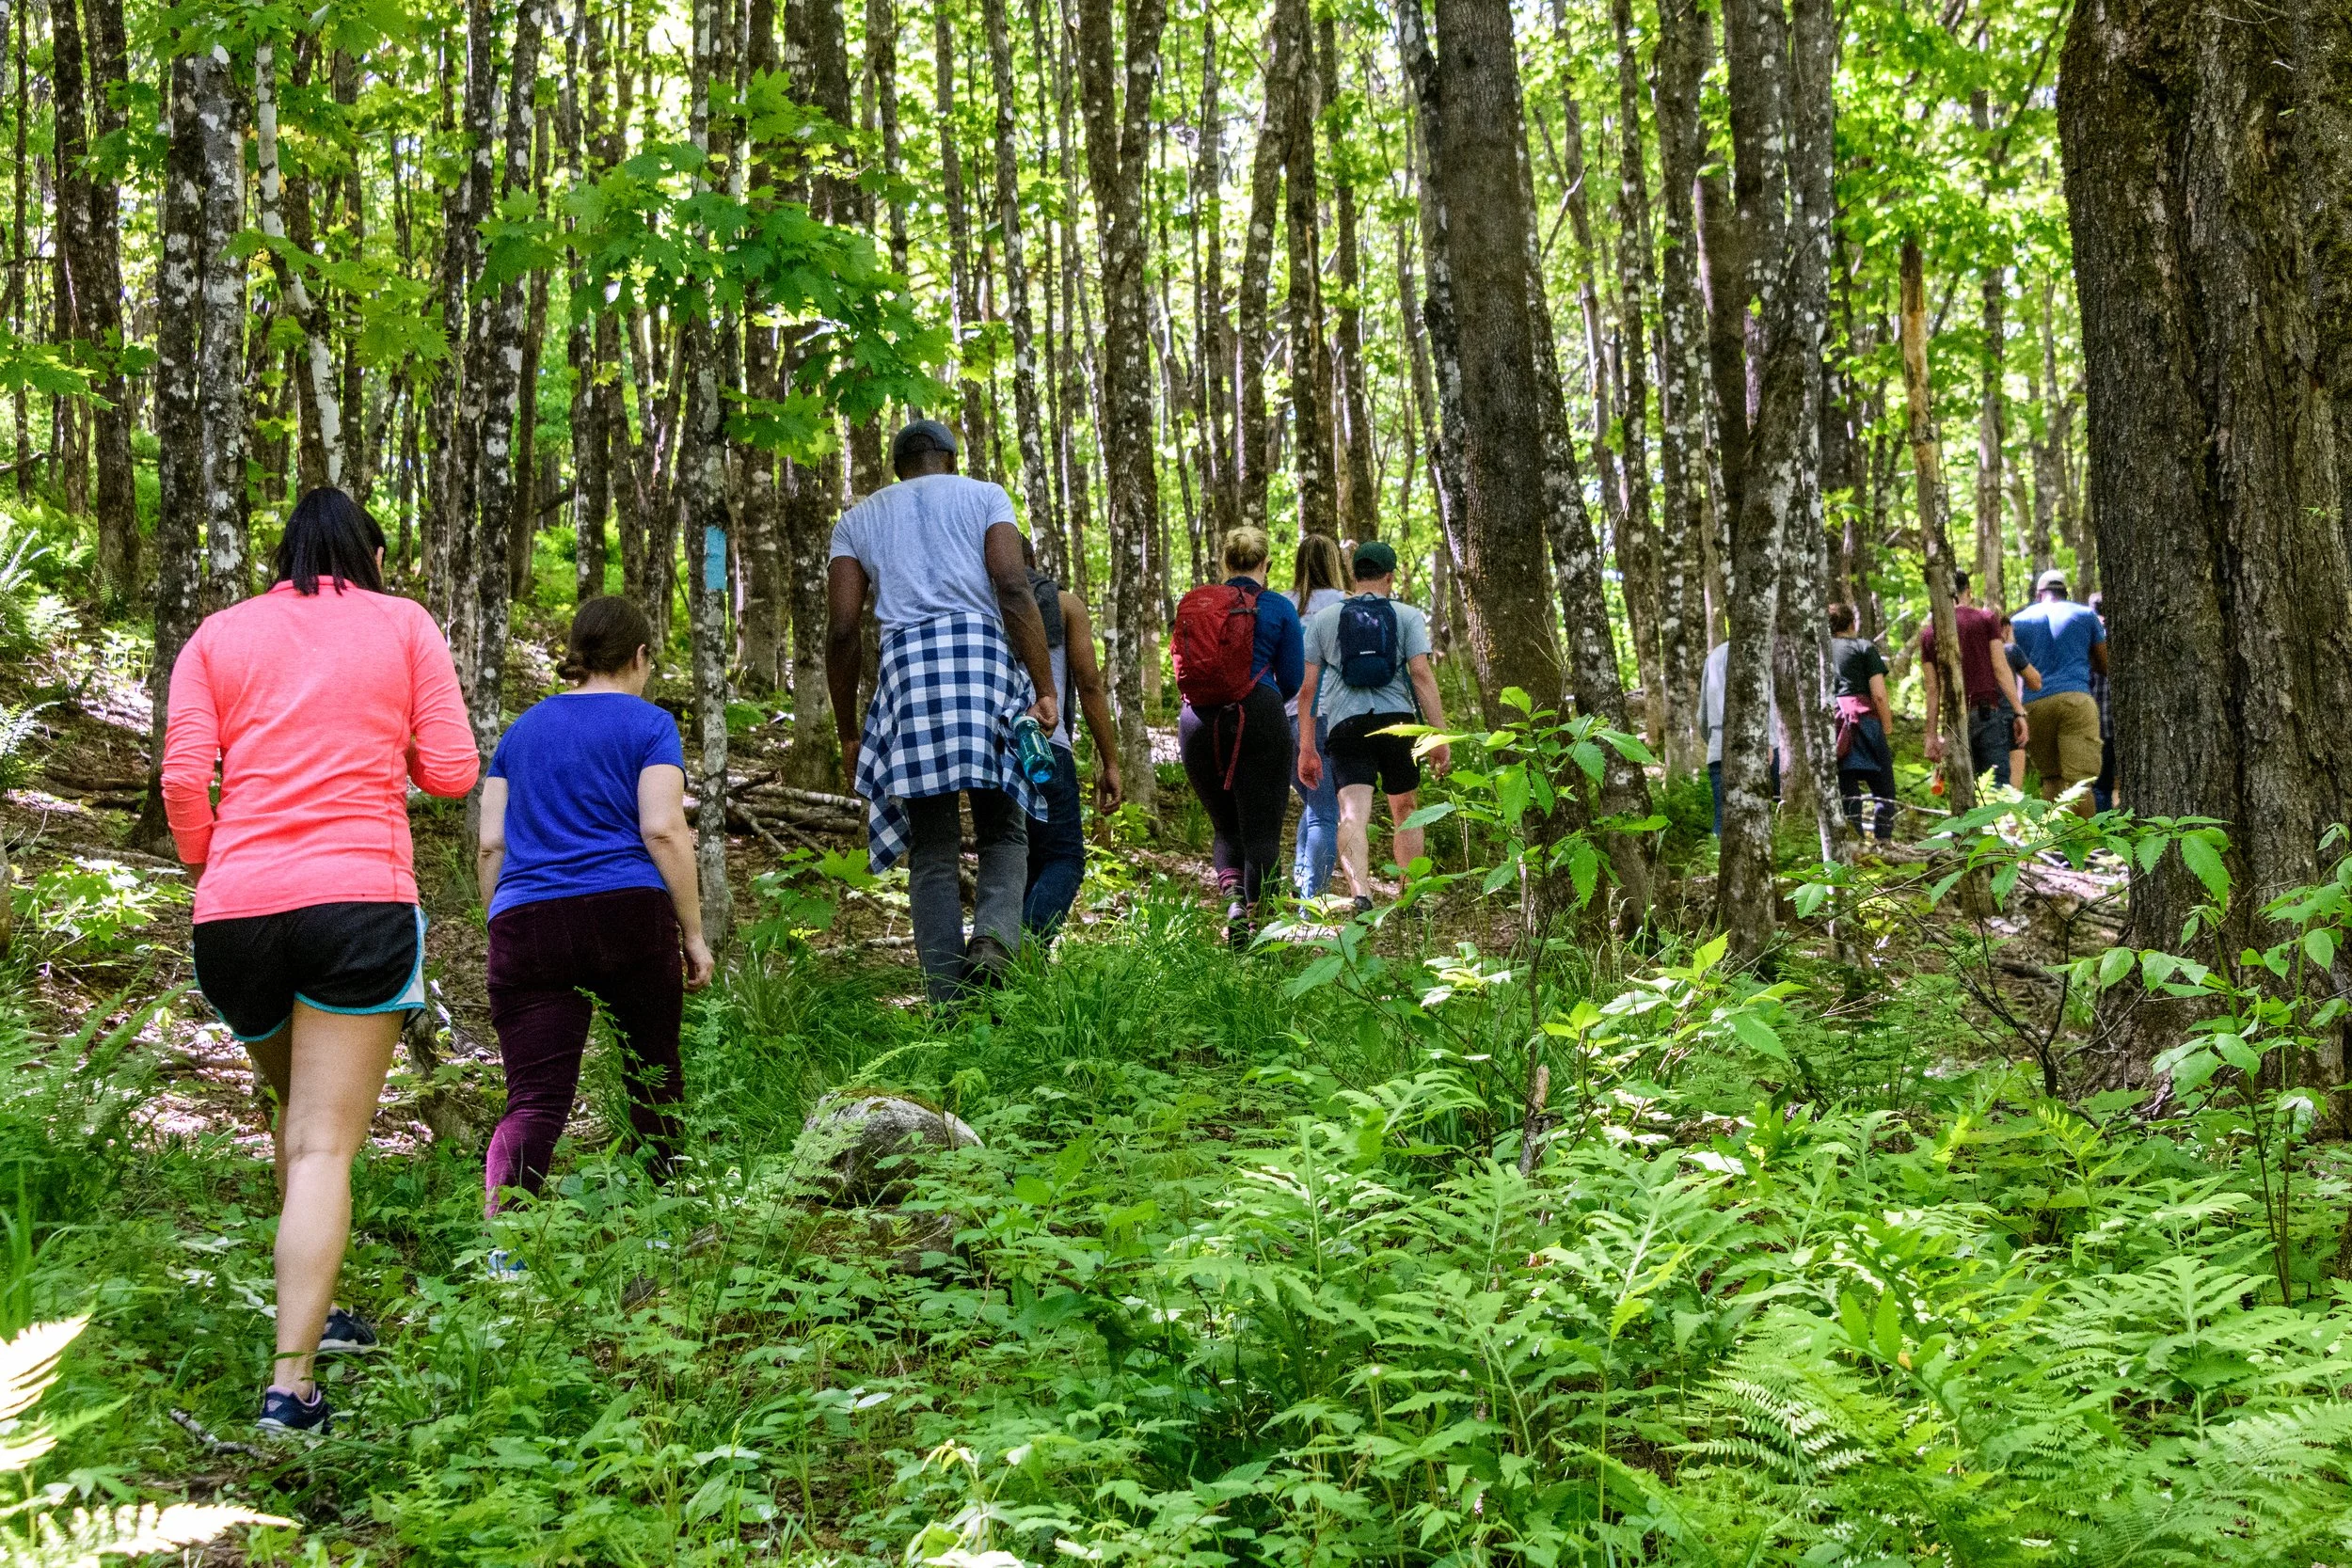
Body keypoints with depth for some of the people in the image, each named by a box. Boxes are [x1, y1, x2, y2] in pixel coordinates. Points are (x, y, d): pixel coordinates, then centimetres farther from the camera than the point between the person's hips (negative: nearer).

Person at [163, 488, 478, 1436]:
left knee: (295, 1110, 25)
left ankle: (310, 1312, 30)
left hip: (236, 907, 3)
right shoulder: (404, 625, 10)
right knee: (324, 1146, -5)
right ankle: (291, 1381, -14)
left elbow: (182, 778, 2)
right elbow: (452, 771, 4)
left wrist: (205, 868, 18)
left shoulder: (219, 635, 14)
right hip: (359, 899, -3)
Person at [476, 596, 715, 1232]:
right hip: (629, 914, -3)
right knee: (653, 1075, 14)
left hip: (524, 920, 3)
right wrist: (693, 935, -1)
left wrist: (502, 931, 22)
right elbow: (664, 828, -4)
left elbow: (491, 845, 16)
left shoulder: (521, 729, 20)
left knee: (534, 1100, -4)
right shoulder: (649, 724, 7)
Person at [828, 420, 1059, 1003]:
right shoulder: (983, 495, 17)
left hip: (906, 664, 1)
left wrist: (849, 735, 17)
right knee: (1004, 831, 9)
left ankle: (949, 1004, -1)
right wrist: (1045, 689, -3)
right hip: (985, 651, -1)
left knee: (932, 850, 5)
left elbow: (842, 632, 12)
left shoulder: (856, 520, 22)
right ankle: (994, 939, -20)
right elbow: (1013, 587, 0)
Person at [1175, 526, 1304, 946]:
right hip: (1258, 720, -3)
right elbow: (1292, 681, 5)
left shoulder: (1193, 604, 9)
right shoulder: (1278, 608, 1)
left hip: (1199, 723, 3)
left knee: (1225, 827, 16)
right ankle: (1255, 915, -8)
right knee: (1261, 830, 2)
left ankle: (1232, 896, -8)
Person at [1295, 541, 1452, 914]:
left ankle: (1360, 894, -34)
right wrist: (1440, 735, -5)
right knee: (1404, 812, 18)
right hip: (1398, 720, 0)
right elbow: (1422, 675, -3)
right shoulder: (1407, 617, 9)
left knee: (1353, 814, -12)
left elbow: (1307, 688, 9)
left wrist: (1307, 748, 13)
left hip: (1345, 726, 0)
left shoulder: (1323, 618, 13)